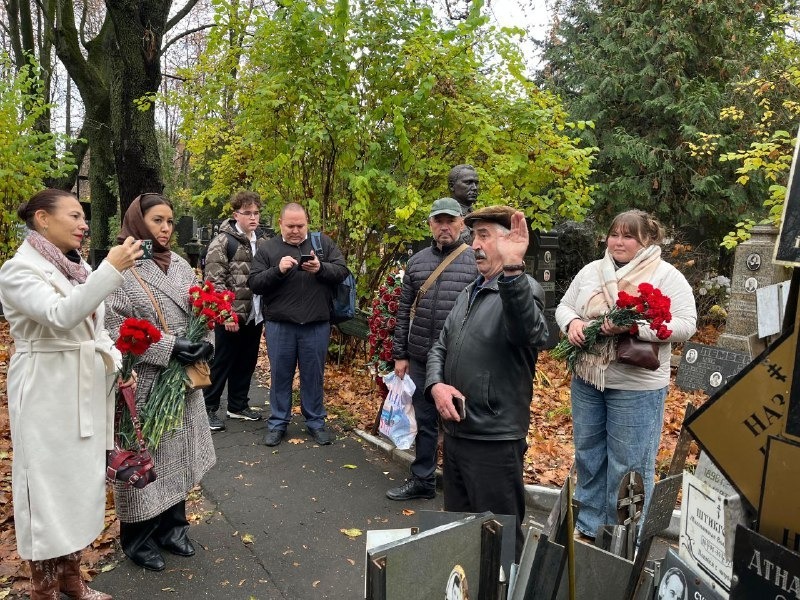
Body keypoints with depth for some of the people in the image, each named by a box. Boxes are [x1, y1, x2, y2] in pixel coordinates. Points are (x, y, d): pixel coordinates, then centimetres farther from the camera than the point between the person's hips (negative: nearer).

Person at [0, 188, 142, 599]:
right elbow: (61, 316, -30)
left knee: (80, 482, 16)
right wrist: (111, 269, -36)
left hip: (86, 391, 8)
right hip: (47, 395, -8)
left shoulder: (78, 268, 11)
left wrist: (117, 363, 1)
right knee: (50, 486, 3)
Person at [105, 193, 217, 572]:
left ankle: (172, 527, 33)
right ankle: (137, 538, 27)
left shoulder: (181, 266, 8)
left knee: (176, 454, 15)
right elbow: (112, 329, -16)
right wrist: (166, 347, -22)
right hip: (142, 383, -5)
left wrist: (207, 343, -9)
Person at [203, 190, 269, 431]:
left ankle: (238, 405, 30)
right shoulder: (223, 242, -8)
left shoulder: (262, 242, 11)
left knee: (246, 363, 15)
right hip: (231, 316, -6)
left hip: (255, 315, 6)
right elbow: (214, 281, -14)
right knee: (222, 363, 3)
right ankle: (208, 409, 16)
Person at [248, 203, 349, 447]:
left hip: (316, 326, 0)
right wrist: (277, 270, -19)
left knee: (313, 376, 12)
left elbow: (342, 271, -1)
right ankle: (278, 423, 26)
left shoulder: (323, 242, 5)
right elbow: (254, 283, -3)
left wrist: (321, 268, -20)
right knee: (280, 375, 11)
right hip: (279, 326, 0)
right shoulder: (268, 249, 3)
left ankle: (316, 422, 28)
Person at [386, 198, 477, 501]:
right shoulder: (417, 261, 7)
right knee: (424, 421, 16)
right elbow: (404, 311, 9)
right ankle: (422, 480, 32)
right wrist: (400, 355, 7)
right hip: (420, 359, 4)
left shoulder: (477, 261, -5)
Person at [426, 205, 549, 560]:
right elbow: (441, 348, 14)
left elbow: (527, 333, -37)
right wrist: (436, 385, -6)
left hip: (495, 439, -8)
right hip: (455, 432, 8)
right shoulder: (469, 292, 12)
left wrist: (512, 269, -51)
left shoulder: (523, 289, -13)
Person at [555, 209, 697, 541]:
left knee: (628, 464, 5)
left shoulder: (667, 276, -6)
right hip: (586, 380, 5)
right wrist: (571, 323, -10)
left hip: (636, 386, -5)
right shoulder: (591, 271, 8)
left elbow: (685, 324, -13)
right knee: (587, 455, 17)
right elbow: (564, 306, 13)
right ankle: (588, 525, 36)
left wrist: (633, 326, -25)